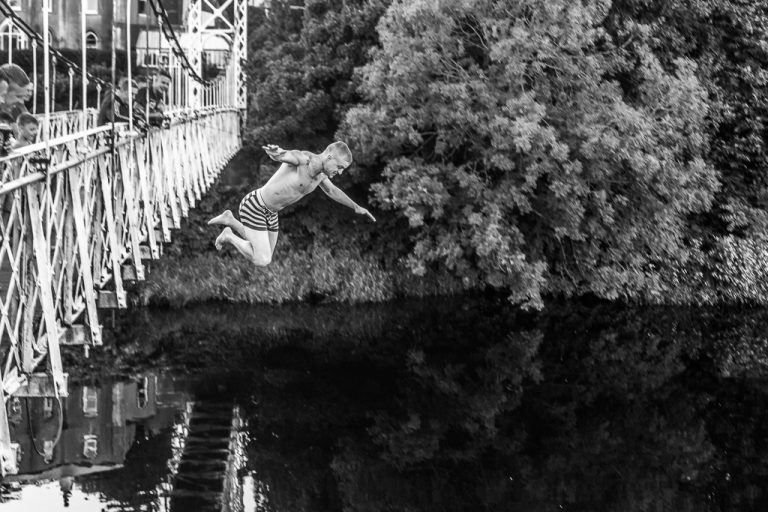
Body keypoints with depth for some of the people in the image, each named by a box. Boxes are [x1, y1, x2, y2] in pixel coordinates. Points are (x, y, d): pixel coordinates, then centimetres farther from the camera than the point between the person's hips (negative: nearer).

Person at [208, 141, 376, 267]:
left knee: (264, 257, 17)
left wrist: (356, 207, 30)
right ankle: (230, 237, 11)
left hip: (270, 213, 9)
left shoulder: (321, 174, 1)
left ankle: (231, 221, 27)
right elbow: (281, 155, -46)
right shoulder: (302, 158, -26)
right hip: (254, 207, -9)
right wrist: (275, 152, -72)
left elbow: (332, 191, 22)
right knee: (262, 261, -13)